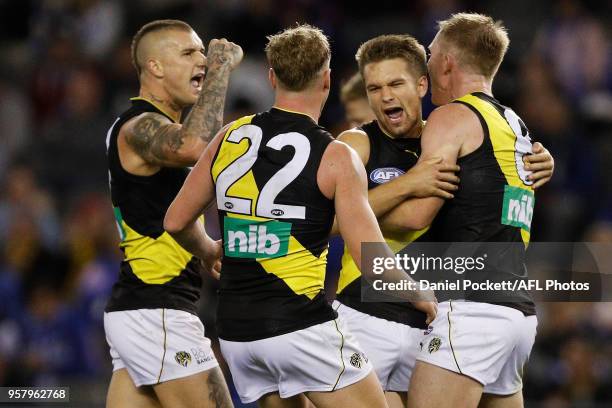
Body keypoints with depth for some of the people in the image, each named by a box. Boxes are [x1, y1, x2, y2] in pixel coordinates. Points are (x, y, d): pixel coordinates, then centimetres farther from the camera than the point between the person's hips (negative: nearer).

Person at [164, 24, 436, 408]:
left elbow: (176, 221, 13)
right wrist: (421, 297, 6)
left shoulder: (230, 138, 6)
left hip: (236, 332, 6)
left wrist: (210, 252, 34)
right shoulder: (335, 157, -8)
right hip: (303, 326, -6)